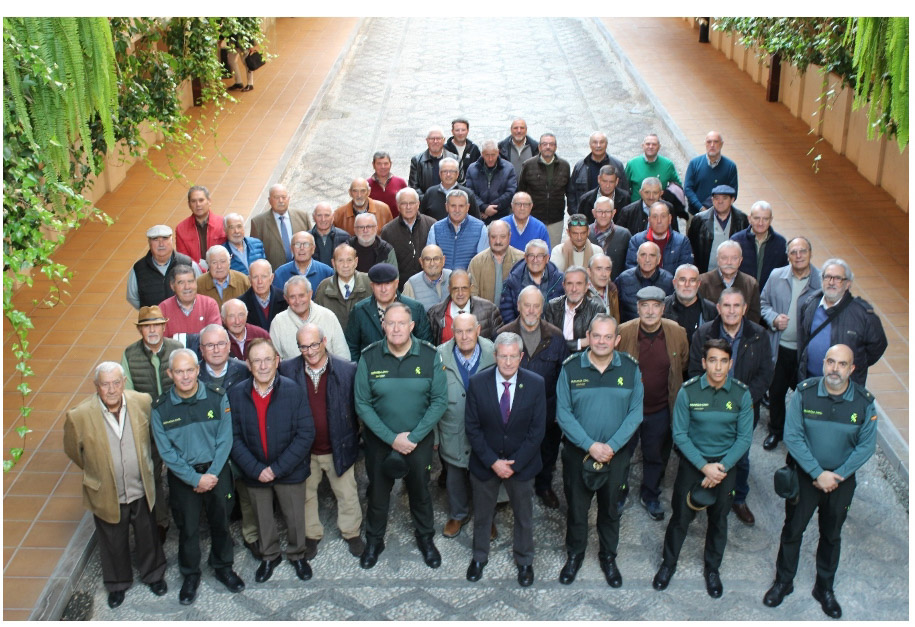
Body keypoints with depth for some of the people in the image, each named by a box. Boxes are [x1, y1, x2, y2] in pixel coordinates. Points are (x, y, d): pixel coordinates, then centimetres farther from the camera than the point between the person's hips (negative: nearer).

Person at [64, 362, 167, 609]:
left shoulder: (142, 402, -15)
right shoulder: (79, 416, -23)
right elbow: (73, 450, -3)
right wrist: (94, 472, 8)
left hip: (141, 490, 2)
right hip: (106, 494, -2)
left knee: (148, 536, 22)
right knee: (113, 543, 20)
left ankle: (153, 574, 48)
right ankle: (117, 583, 46)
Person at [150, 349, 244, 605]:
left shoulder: (217, 398, -10)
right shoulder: (161, 409, -11)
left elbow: (225, 440, -8)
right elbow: (167, 452, -9)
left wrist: (212, 474, -14)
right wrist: (195, 479, -14)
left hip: (216, 471, 1)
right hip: (182, 476, 0)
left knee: (220, 523, 14)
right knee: (188, 528, 11)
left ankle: (223, 567, 36)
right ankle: (191, 575, 31)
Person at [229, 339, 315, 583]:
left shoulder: (294, 391, -15)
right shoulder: (236, 394, -9)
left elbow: (306, 434, -15)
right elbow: (234, 437, -8)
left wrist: (277, 468, -18)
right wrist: (256, 469, -17)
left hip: (290, 471, -1)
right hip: (255, 473, 2)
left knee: (295, 517, 13)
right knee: (263, 519, 19)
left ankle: (297, 555, 39)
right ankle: (269, 556, 43)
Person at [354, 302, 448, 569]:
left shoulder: (430, 355, -13)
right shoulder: (369, 358, -13)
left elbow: (440, 400, -11)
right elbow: (362, 404, -11)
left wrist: (414, 437, -16)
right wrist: (391, 438, -16)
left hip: (420, 439, 0)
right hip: (379, 439, 0)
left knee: (420, 489, 17)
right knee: (377, 491, 16)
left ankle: (425, 537, 40)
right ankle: (374, 539, 39)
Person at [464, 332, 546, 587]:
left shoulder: (536, 384, -14)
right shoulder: (478, 382, -14)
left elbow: (537, 429, -11)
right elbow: (472, 427, -10)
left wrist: (514, 464, -15)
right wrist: (493, 462, -16)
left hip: (522, 463, 0)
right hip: (485, 462, 0)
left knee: (523, 515, 18)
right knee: (482, 513, 18)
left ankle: (524, 561, 39)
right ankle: (479, 557, 41)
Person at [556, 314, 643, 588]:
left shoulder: (630, 369, -6)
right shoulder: (571, 368, -9)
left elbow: (635, 412, -6)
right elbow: (563, 413, -10)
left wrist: (611, 446, -15)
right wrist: (590, 445, -17)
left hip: (616, 453, 1)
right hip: (577, 452, -1)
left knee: (610, 508, 16)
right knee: (576, 506, 12)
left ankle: (608, 557, 35)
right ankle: (575, 554, 33)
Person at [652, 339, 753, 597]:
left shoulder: (742, 394, -11)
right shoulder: (688, 391, -14)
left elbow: (744, 438, -5)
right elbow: (679, 434, -10)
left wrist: (722, 467, -15)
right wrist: (704, 466, -17)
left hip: (726, 463, 1)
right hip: (692, 461, -1)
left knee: (719, 519, 12)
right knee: (681, 516, 4)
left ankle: (712, 568, 34)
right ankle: (668, 563, 27)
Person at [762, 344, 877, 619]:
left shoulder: (864, 401, -13)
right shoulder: (805, 393, -15)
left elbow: (867, 445, -7)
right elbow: (793, 436, -14)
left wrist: (837, 475, -14)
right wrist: (818, 473, -18)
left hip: (842, 479, 1)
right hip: (805, 474, -1)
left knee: (831, 535, 16)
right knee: (793, 530, 10)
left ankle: (824, 588, 34)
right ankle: (783, 582, 28)